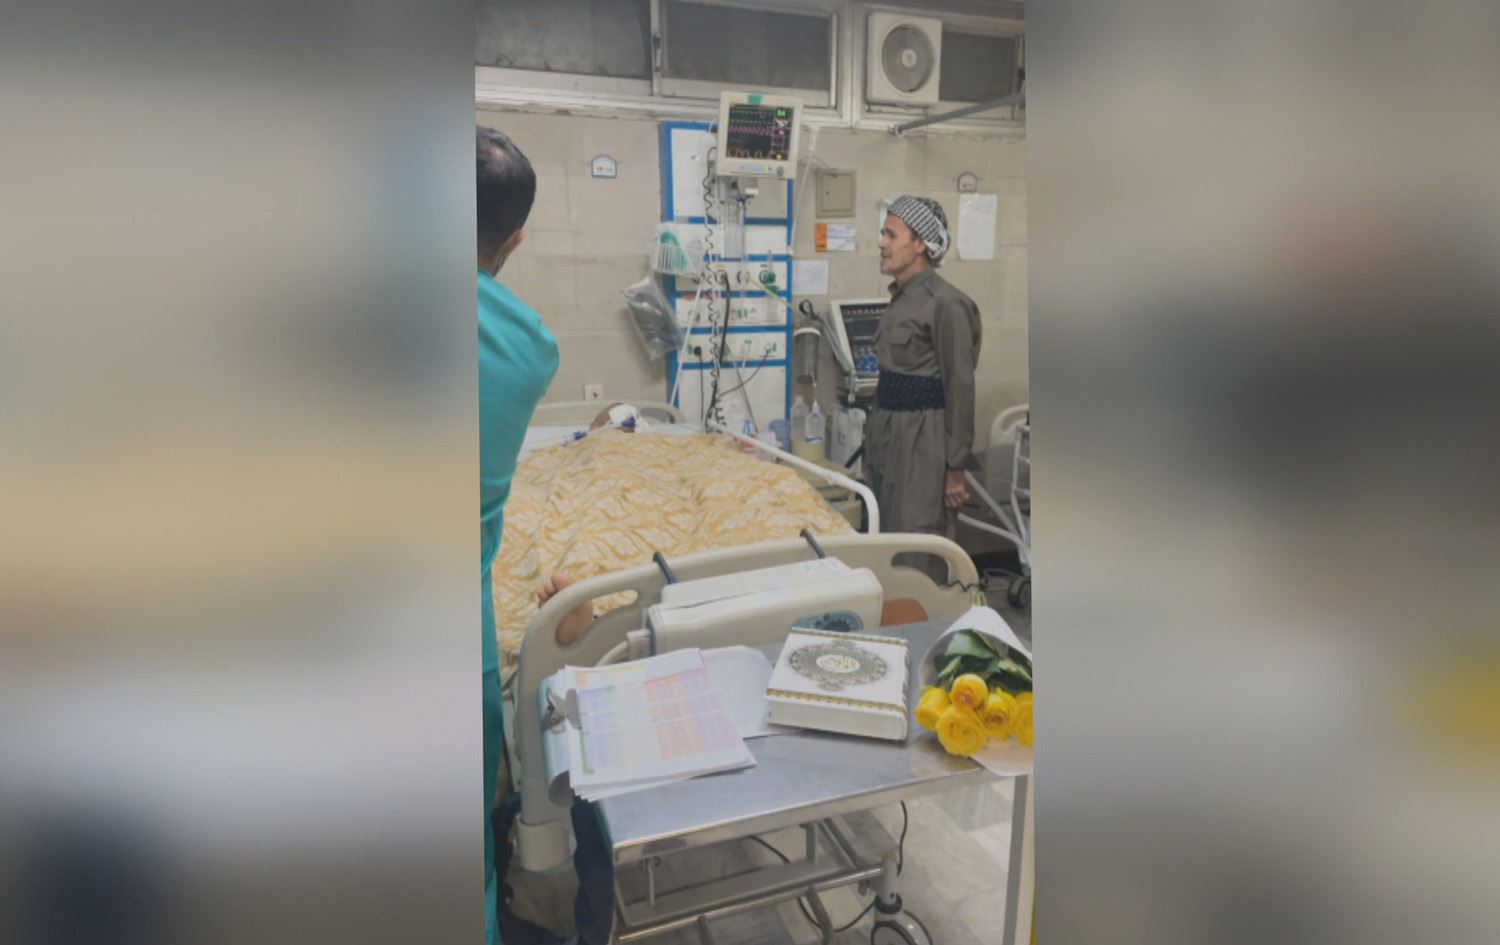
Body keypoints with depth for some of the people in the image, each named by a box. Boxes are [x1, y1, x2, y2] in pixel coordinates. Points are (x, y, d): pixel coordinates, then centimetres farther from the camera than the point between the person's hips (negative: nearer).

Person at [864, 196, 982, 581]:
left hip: (923, 438, -9)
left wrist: (956, 467, -14)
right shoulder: (901, 297, 12)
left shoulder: (945, 303, -13)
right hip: (887, 434, 9)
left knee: (918, 558, -2)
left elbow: (960, 389, -14)